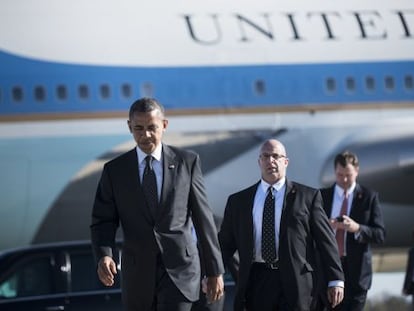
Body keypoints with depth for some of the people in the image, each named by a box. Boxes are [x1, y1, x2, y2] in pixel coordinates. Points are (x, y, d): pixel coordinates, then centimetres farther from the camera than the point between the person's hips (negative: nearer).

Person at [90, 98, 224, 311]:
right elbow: (102, 221, 3)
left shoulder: (187, 162, 4)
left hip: (179, 270, -2)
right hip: (138, 275, 2)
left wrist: (215, 270, 5)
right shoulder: (114, 171, 6)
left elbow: (203, 218, 5)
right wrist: (103, 256, -18)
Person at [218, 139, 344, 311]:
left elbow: (325, 239, 4)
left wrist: (336, 280, -2)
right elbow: (225, 243, 12)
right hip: (256, 282, 2)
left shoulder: (308, 196, 6)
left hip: (295, 283, -2)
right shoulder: (238, 201, 12)